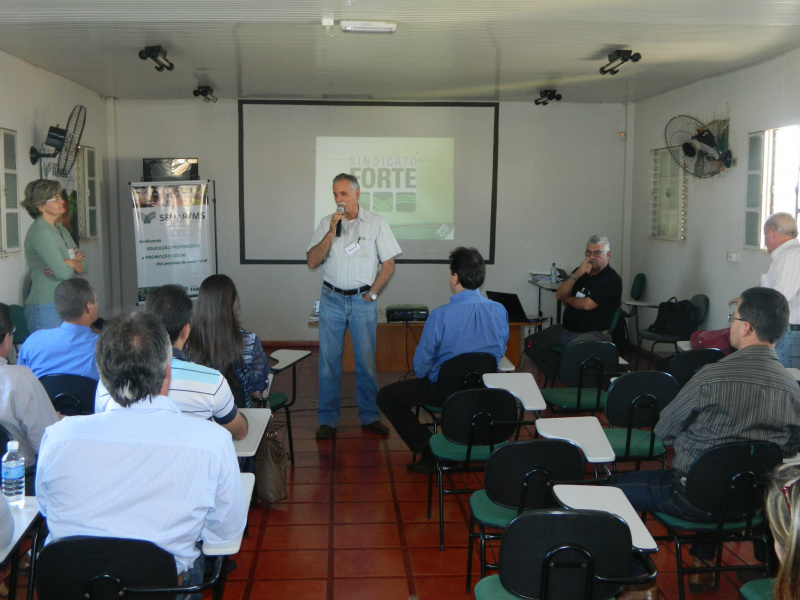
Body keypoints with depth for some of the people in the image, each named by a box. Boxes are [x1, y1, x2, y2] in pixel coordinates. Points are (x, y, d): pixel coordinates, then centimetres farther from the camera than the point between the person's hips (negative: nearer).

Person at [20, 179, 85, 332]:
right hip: (46, 308, -8)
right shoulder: (39, 231, -13)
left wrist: (68, 263, -10)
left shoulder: (60, 229, 14)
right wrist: (74, 264, 0)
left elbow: (82, 268, 10)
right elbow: (63, 272, -21)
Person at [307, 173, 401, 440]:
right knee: (328, 360, 3)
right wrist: (332, 233, -12)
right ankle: (328, 419, 13)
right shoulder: (326, 223, 5)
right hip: (331, 299, 2)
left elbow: (389, 264, 2)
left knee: (366, 361, 3)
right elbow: (312, 262, -2)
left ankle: (370, 416, 16)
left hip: (363, 300, -1)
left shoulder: (375, 223, 0)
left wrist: (372, 293, -3)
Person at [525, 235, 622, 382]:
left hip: (594, 334, -8)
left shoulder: (611, 279, -9)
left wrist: (569, 299, 3)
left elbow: (587, 305, -19)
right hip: (566, 328, 8)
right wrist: (577, 274, -9)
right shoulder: (581, 271, 15)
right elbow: (559, 295, 5)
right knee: (532, 343, -8)